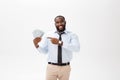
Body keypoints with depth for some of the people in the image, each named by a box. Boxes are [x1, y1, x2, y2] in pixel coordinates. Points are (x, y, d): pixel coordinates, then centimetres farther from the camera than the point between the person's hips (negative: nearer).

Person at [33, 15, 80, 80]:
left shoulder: (72, 35, -3)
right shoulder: (48, 35, 2)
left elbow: (76, 48, -21)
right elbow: (44, 50, 2)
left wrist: (60, 42, -29)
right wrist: (36, 45, -18)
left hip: (65, 68, 0)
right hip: (51, 67, 0)